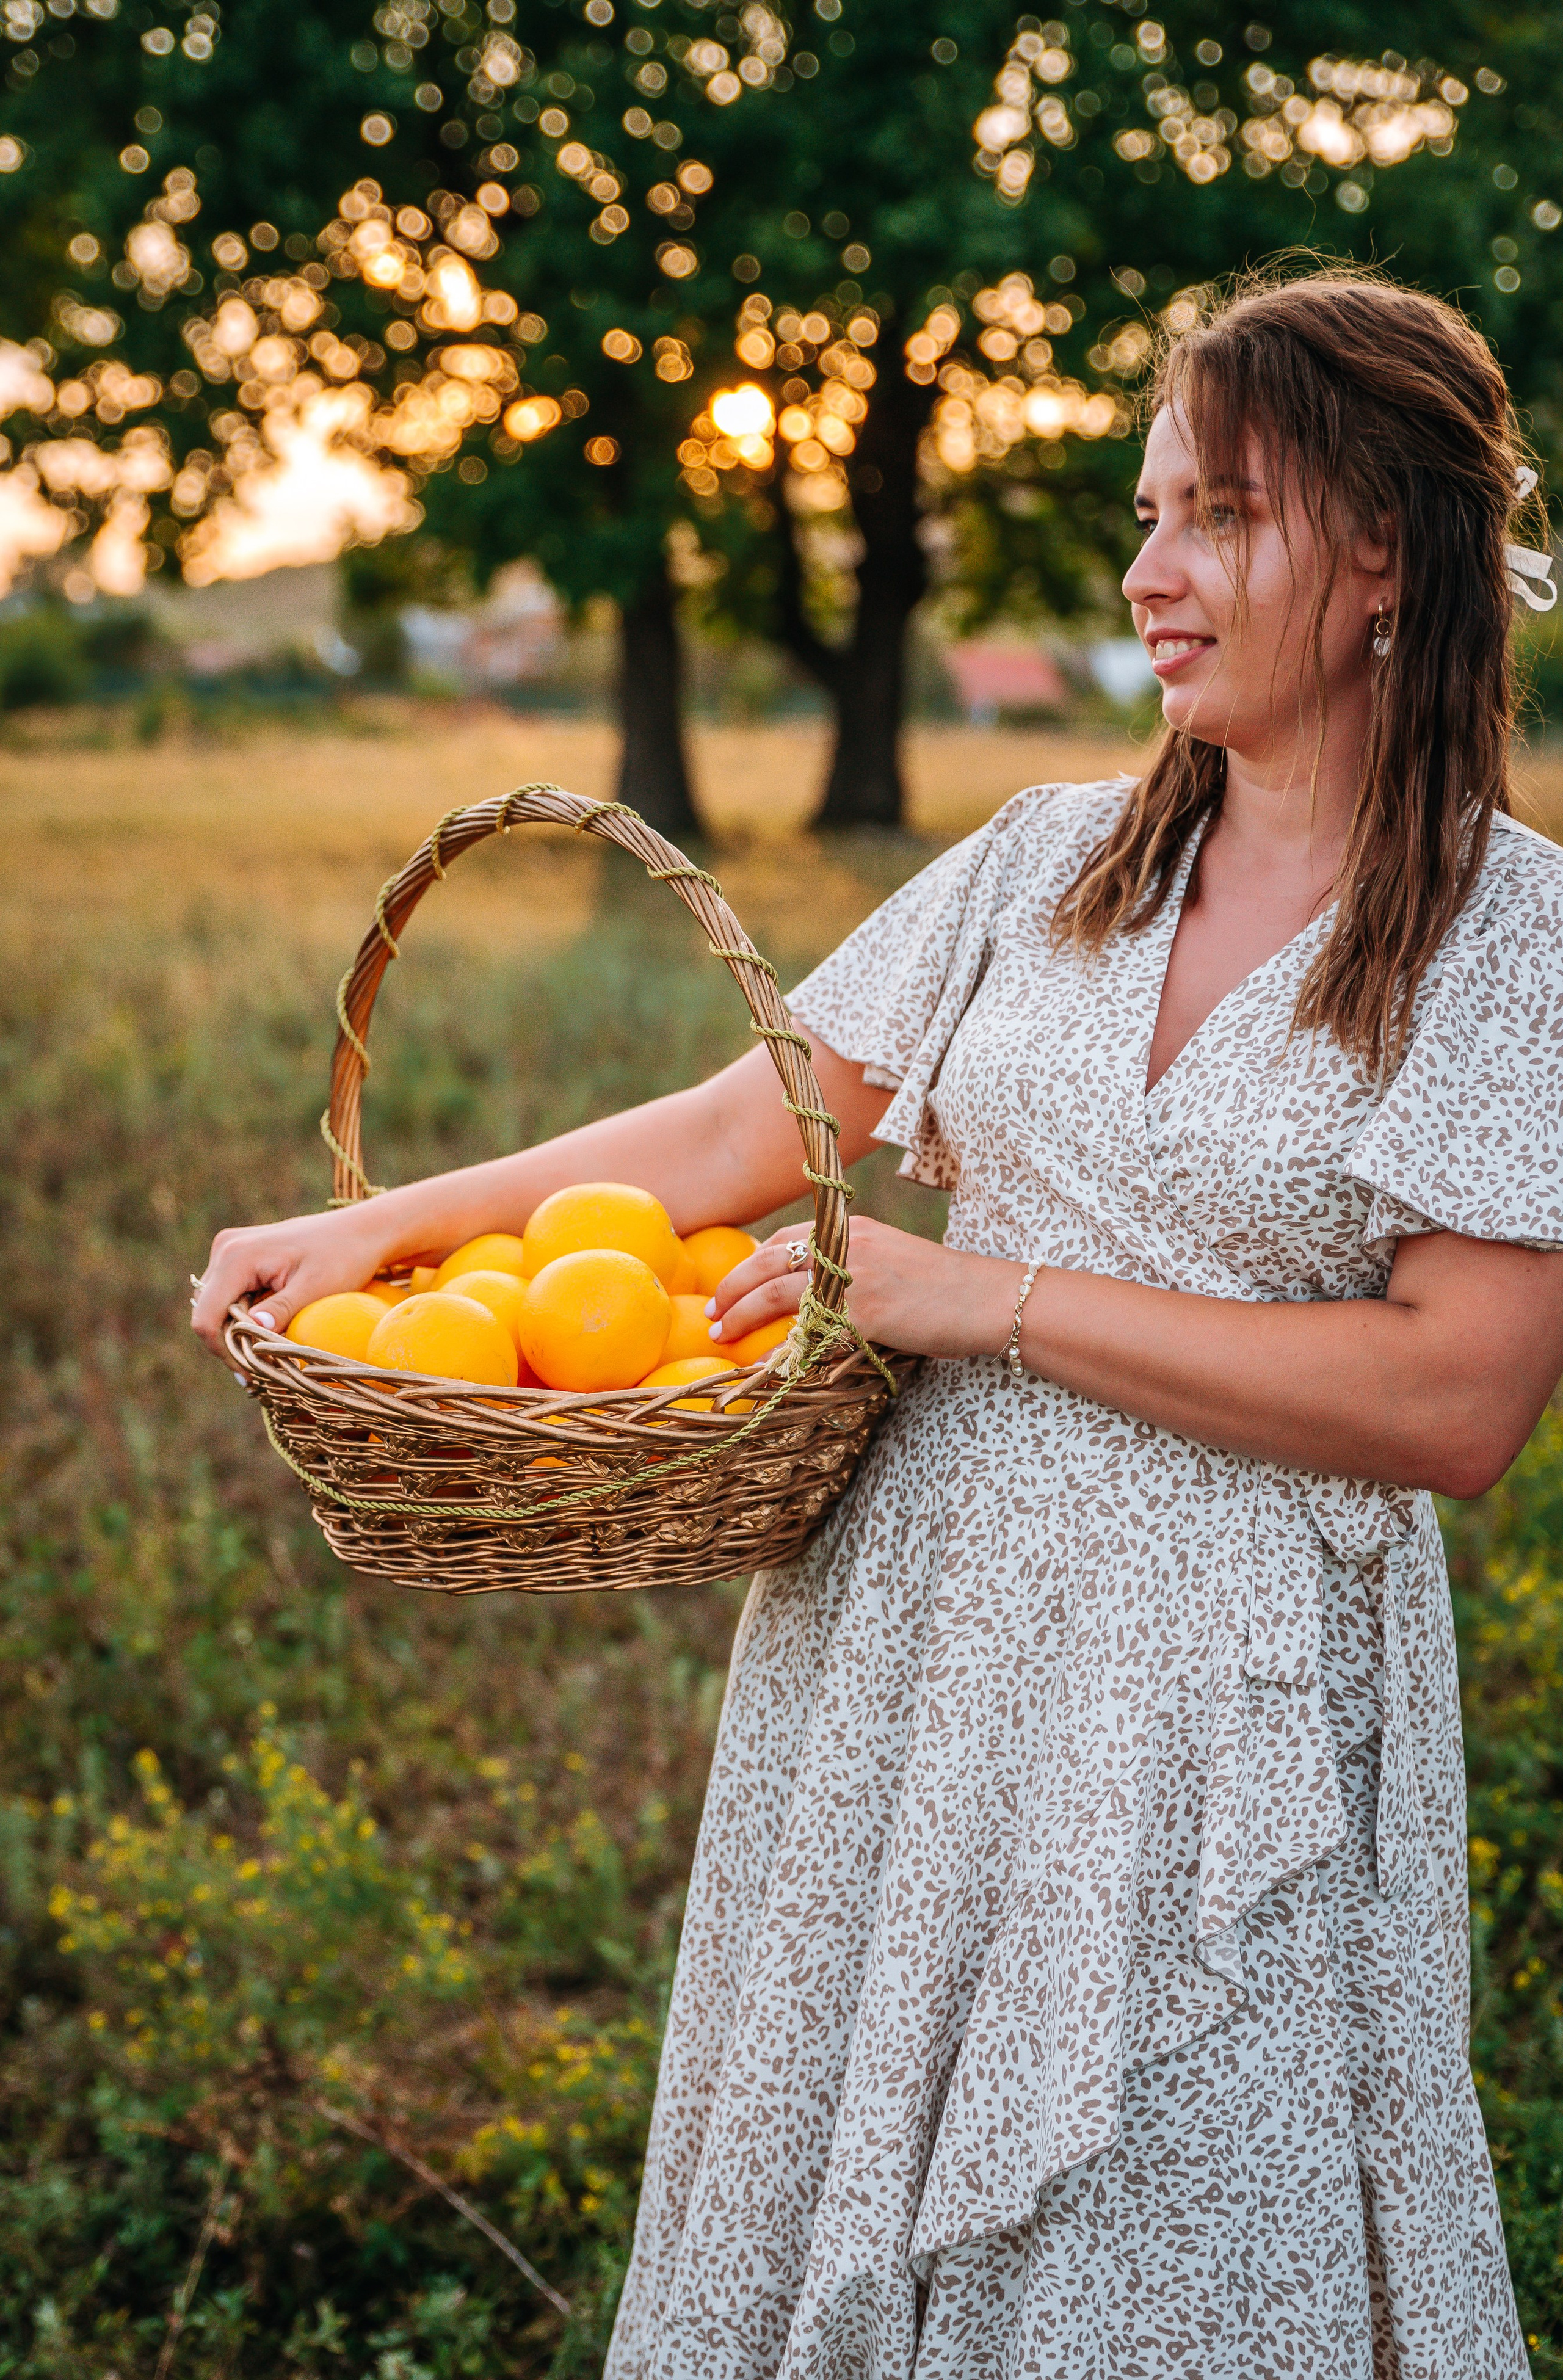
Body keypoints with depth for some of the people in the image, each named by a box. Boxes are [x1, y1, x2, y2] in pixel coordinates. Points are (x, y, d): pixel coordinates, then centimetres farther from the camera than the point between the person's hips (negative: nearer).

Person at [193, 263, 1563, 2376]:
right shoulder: (1049, 860, 7)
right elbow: (754, 1127, 10)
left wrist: (991, 1296, -16)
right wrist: (385, 1224, 3)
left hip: (1227, 1712, -4)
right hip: (906, 1642, 4)